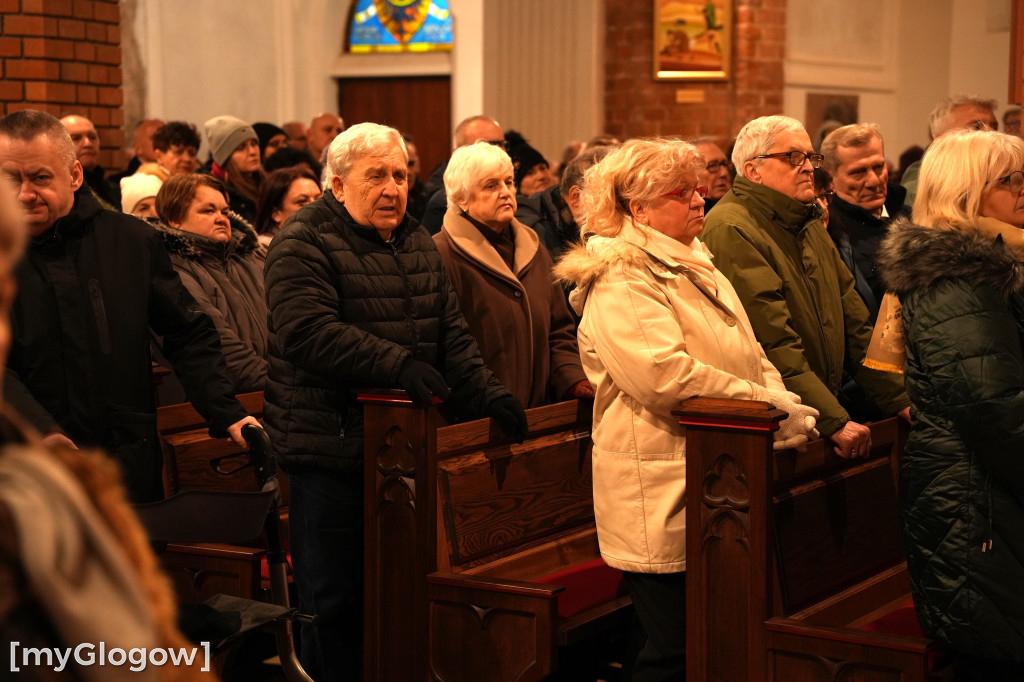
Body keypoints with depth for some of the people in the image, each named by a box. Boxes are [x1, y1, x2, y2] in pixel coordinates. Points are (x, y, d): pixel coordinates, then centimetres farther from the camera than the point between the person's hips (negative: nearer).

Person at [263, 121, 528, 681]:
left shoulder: (418, 244, 15)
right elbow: (307, 331, -23)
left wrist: (485, 393, 2)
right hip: (329, 449, -7)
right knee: (333, 599, 0)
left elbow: (449, 331, 16)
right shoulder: (304, 243, -10)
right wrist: (397, 364, -26)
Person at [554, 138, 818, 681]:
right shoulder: (620, 284, -13)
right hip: (662, 498, -9)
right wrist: (775, 409, -19)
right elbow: (668, 375, -24)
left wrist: (788, 406, 2)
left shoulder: (694, 266, 19)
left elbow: (748, 356, 22)